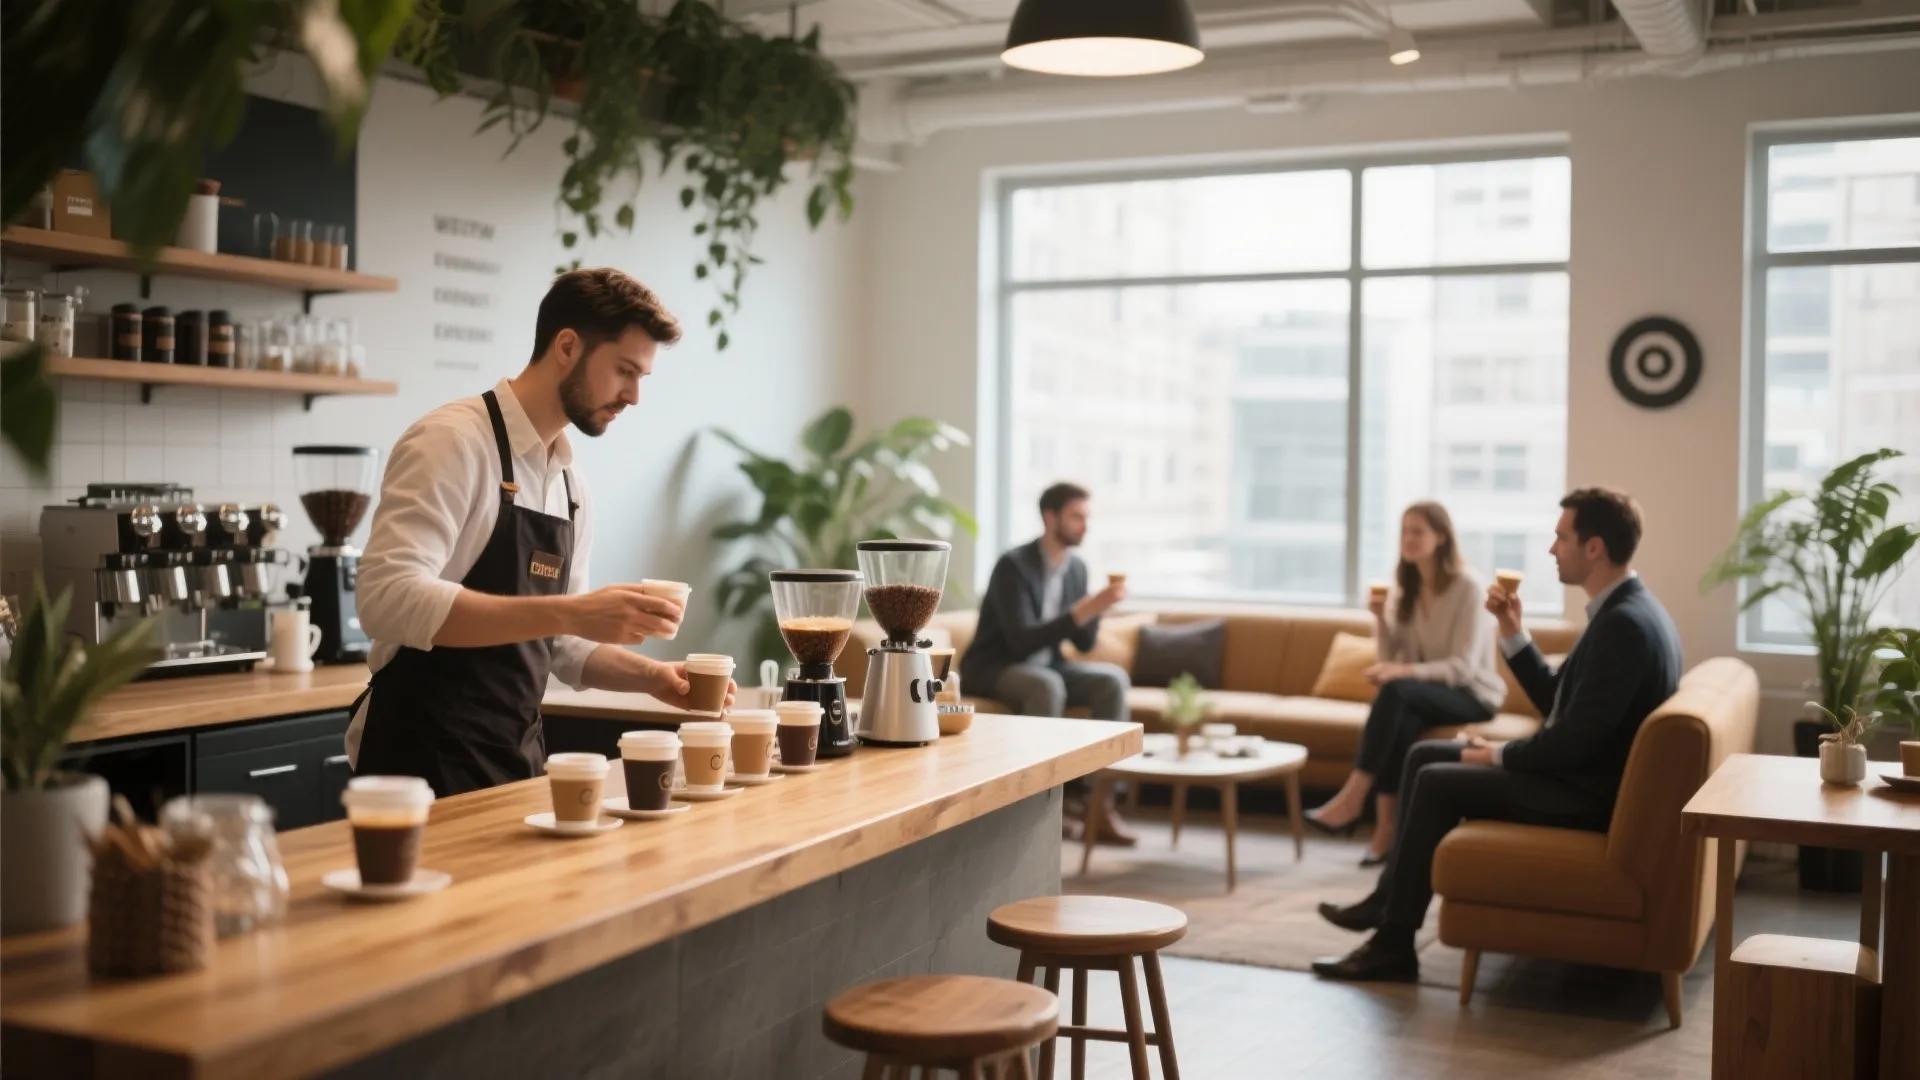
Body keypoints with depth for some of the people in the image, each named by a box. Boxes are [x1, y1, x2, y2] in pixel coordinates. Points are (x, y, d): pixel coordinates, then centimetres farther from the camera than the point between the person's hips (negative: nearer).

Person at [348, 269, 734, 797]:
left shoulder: (572, 485, 11)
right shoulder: (454, 440, -13)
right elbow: (388, 599, -26)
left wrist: (650, 675, 1)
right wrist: (569, 613, -30)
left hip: (517, 760, 8)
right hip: (423, 760, -8)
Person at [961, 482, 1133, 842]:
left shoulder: (1077, 568, 4)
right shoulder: (1013, 565, -19)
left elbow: (1084, 644, 6)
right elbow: (1022, 641, -28)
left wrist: (1096, 608, -15)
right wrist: (1084, 609, -32)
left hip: (1045, 664, 7)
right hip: (993, 667, -7)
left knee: (1113, 678, -18)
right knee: (1048, 685, -37)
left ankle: (1102, 800, -19)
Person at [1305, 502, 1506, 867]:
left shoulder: (1469, 586, -14)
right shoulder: (1407, 585, 7)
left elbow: (1463, 667, -20)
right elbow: (1391, 656, 6)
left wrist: (1405, 671, -33)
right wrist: (1381, 618, -13)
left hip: (1472, 695, -5)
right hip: (1423, 693, 5)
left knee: (1396, 691, -35)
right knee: (1403, 721, -33)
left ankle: (1352, 799, -36)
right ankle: (1386, 828, -37)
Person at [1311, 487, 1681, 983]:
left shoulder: (1625, 624, -23)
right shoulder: (1626, 610, 10)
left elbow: (1576, 739, -26)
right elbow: (1554, 701, 14)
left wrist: (1499, 755, -11)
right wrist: (1512, 630, 5)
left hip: (1587, 793, -10)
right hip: (1581, 772, 10)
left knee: (1437, 783, -11)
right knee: (1424, 756, 10)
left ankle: (1393, 944, -4)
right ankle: (1390, 897, 15)